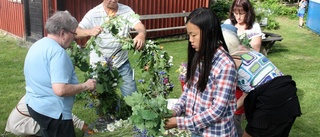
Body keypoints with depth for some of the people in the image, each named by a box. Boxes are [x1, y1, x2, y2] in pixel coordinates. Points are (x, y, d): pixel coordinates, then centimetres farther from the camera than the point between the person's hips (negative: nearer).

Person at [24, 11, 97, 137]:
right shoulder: (57, 51, -23)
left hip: (34, 105, 10)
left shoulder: (36, 46, 8)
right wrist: (85, 86, -17)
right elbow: (60, 90, -31)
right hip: (52, 111, -10)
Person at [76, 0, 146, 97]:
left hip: (122, 63, 2)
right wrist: (90, 31, -43)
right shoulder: (93, 14, -10)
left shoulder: (126, 11, -4)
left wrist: (141, 35, -43)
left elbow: (139, 26, -18)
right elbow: (76, 32, -20)